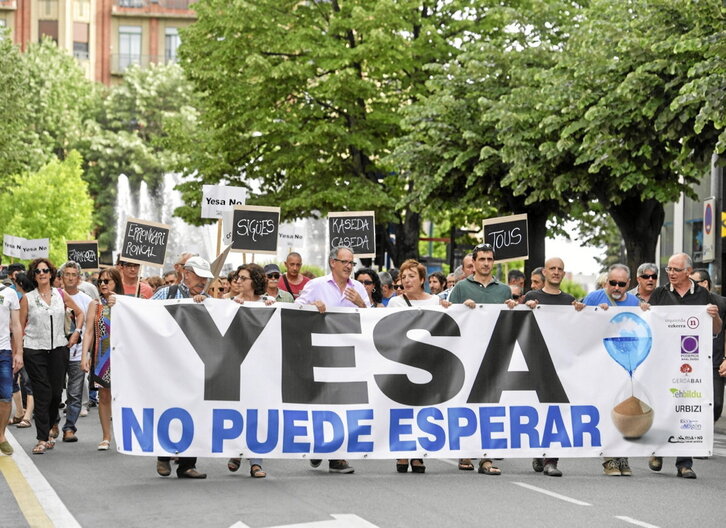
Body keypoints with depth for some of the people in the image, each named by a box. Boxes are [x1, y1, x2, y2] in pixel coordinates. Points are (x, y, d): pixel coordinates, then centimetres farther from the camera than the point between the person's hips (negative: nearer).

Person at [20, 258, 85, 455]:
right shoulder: (27, 298, 1)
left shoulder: (61, 295, 7)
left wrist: (76, 332, 8)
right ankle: (43, 439, -4)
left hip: (57, 349, 2)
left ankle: (48, 428, 26)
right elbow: (20, 326, 2)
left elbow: (80, 313, 20)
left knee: (56, 392, 4)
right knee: (42, 394, -6)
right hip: (34, 350, -2)